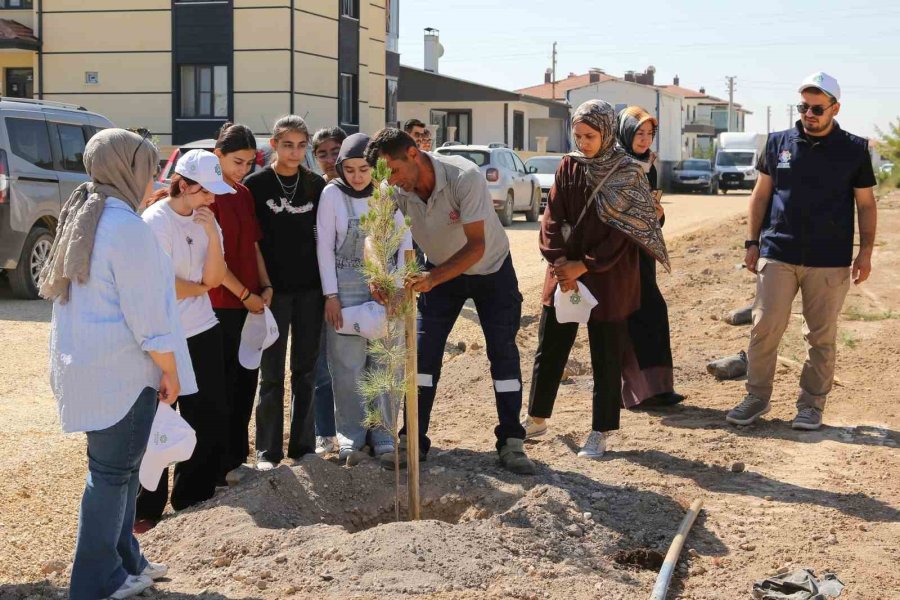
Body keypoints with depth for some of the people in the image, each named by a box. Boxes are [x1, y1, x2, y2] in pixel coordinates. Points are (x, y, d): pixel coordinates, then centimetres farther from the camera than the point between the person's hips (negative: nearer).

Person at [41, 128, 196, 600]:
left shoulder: (82, 218, 10)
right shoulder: (127, 228, -19)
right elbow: (147, 314, -19)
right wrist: (170, 371, -10)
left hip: (83, 362, 9)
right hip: (120, 369, -9)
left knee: (118, 466, 19)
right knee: (112, 472, 1)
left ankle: (124, 560, 31)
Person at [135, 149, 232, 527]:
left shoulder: (204, 220, 5)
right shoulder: (156, 221, -15)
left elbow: (214, 278, -1)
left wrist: (212, 234, -14)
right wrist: (199, 287, -2)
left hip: (203, 331, 7)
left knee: (211, 418, 11)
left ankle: (193, 497, 27)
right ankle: (147, 510, 14)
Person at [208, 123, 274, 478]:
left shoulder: (245, 195, 12)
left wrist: (266, 287, 1)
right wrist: (245, 294, -12)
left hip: (251, 301, 7)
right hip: (222, 303, -7)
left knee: (246, 380, 12)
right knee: (223, 384, 0)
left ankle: (237, 455, 23)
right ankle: (219, 464, 10)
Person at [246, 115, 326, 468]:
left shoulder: (316, 186, 6)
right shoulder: (256, 185, -2)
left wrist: (327, 287, 5)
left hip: (309, 289, 3)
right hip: (273, 289, -2)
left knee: (306, 370, 8)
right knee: (272, 372, 2)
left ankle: (303, 445, 17)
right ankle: (268, 450, 9)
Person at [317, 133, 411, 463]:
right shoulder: (332, 194, -4)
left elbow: (405, 241, 5)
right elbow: (325, 247, -3)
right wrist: (330, 295, -7)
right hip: (346, 287, -1)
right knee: (348, 366, 1)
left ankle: (382, 436, 14)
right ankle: (351, 438, 11)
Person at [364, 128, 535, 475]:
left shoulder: (465, 177, -34)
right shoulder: (396, 192, -20)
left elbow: (476, 246, -36)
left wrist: (433, 278, -48)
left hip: (490, 270, -3)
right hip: (441, 271, 4)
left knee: (503, 353, -4)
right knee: (423, 351, -5)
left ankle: (511, 443, 5)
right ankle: (413, 440, 4)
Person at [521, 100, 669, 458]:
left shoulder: (627, 174, -8)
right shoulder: (569, 167, 4)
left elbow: (620, 232, -11)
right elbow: (553, 216, -1)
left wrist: (584, 266, -17)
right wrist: (561, 261, -15)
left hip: (609, 277, -4)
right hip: (566, 271, 4)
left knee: (606, 357, 3)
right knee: (549, 348, 9)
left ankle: (601, 432, 12)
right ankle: (537, 418, 25)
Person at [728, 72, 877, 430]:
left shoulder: (854, 150, 3)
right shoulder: (778, 143, 6)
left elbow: (866, 204, 7)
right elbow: (761, 195, 12)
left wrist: (865, 252, -1)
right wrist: (752, 242, 6)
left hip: (829, 262, -1)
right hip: (777, 256, 1)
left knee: (821, 337, 5)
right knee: (764, 329, -1)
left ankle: (811, 405, 16)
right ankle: (757, 397, 12)